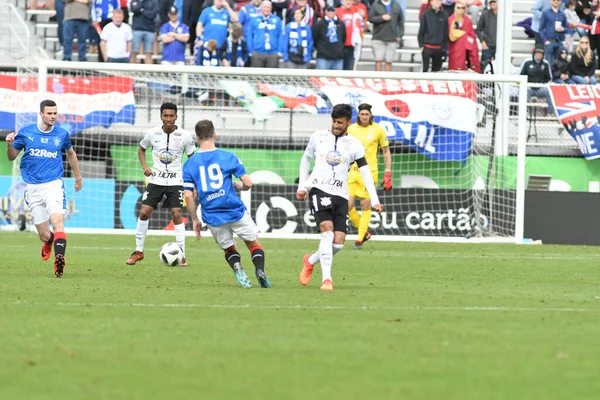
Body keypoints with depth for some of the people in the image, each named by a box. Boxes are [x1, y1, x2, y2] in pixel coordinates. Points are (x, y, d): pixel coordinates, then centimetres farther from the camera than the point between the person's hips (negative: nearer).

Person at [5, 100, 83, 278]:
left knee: (57, 221, -27)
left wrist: (78, 177, 31)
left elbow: (71, 153, 24)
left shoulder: (62, 134, 4)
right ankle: (48, 242, 42)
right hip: (33, 188, 1)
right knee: (44, 235, 4)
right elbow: (12, 157, 10)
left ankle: (59, 259, -40)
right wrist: (9, 144, -12)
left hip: (54, 184, -1)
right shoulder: (25, 133, 2)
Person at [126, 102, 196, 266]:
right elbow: (141, 149, 15)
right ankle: (138, 251, 10)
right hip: (156, 179, 2)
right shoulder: (153, 134, -3)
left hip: (175, 180, -2)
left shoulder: (184, 136, -7)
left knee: (177, 214, -11)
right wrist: (145, 166, -2)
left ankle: (182, 255, -3)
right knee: (144, 212, -4)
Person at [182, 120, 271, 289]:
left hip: (212, 217, 2)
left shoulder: (190, 164, 2)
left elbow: (188, 195, -2)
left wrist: (195, 220, 8)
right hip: (236, 211, -2)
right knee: (254, 243, 15)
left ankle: (237, 268, -8)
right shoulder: (228, 157, -3)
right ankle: (260, 270, -10)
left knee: (229, 249, 22)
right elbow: (248, 183, -5)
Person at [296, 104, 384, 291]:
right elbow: (306, 159, 21)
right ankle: (326, 279, -23)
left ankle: (310, 260, 23)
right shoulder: (318, 137, 7)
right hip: (319, 189, -2)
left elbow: (365, 172, 1)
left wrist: (375, 200, -7)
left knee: (338, 243, -6)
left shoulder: (354, 144, 5)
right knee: (327, 230, -23)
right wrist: (301, 186, 14)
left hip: (341, 195, 2)